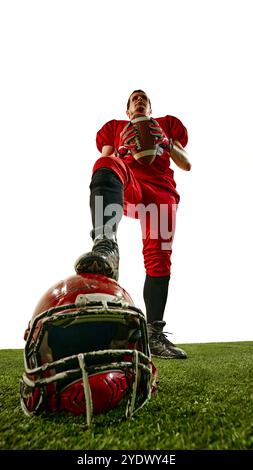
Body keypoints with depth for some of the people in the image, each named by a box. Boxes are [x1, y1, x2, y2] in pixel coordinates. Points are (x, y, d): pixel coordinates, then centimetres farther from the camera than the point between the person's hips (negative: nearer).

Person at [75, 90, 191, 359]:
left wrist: (168, 145, 6)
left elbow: (186, 165, 25)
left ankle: (154, 333, -4)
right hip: (126, 185, -1)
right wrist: (129, 154, 0)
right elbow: (106, 162, 21)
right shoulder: (115, 128, 33)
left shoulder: (167, 125, 33)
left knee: (159, 259, -11)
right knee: (106, 165, -38)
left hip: (160, 189, 2)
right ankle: (105, 246, -62)